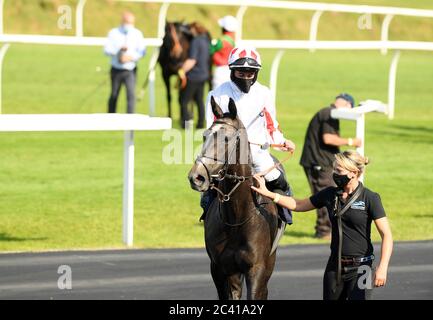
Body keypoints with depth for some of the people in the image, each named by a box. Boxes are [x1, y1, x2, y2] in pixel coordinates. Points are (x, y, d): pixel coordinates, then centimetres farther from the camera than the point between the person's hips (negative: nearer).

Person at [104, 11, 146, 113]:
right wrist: (119, 49, -26)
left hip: (130, 70, -1)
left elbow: (142, 51, -5)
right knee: (114, 96, 10)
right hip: (116, 70, 1)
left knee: (131, 94, -14)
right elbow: (107, 50, -8)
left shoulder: (137, 34, 1)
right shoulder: (113, 33, -1)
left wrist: (131, 57, -22)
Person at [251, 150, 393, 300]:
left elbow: (386, 235, -13)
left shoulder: (370, 198, -11)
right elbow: (298, 205, 16)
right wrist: (268, 193, 8)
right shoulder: (330, 194, 4)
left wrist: (382, 268, -23)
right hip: (335, 266, 6)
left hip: (359, 267, -6)